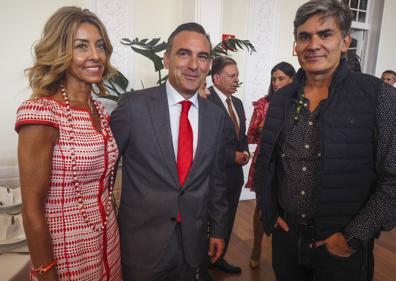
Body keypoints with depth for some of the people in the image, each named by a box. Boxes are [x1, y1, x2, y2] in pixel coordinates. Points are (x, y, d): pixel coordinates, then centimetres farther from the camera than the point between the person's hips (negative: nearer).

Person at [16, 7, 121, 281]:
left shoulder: (100, 110, 1)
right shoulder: (41, 112, -21)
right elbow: (32, 211, -17)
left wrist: (113, 233, 15)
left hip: (107, 242, 7)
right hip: (67, 252, -6)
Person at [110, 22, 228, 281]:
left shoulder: (215, 115, 0)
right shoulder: (133, 105, -13)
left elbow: (215, 178, 6)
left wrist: (218, 229, 11)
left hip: (194, 242, 4)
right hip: (142, 242, -3)